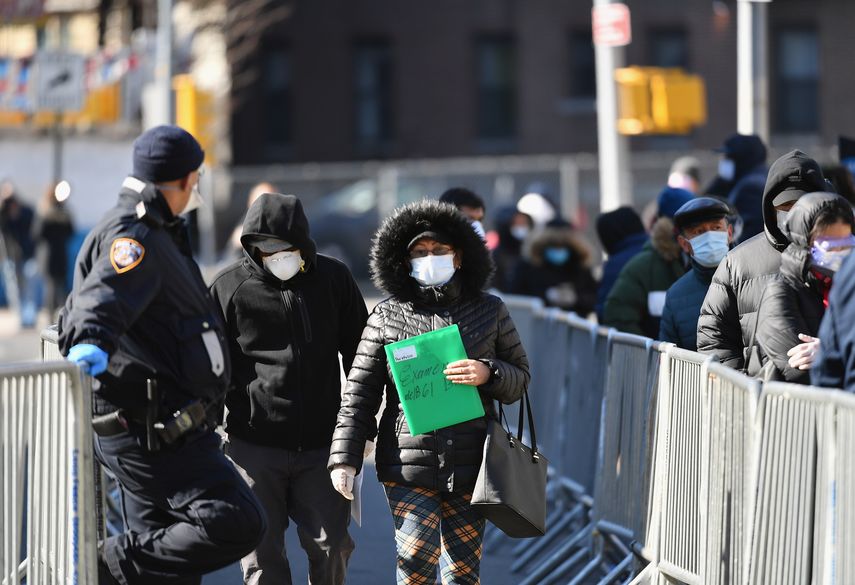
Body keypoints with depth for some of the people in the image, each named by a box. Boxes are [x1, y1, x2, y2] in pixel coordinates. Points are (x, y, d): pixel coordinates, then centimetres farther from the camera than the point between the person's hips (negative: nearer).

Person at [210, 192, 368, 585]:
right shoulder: (230, 288, -3)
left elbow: (359, 355, 12)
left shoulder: (333, 279, 3)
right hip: (254, 446, -1)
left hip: (321, 445, 2)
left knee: (331, 549, 4)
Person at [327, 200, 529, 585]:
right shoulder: (387, 317, 3)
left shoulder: (489, 311, 7)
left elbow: (520, 380, 11)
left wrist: (488, 373, -12)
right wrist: (344, 458, -5)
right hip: (408, 466, -2)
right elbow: (359, 394, 3)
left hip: (469, 466, 2)